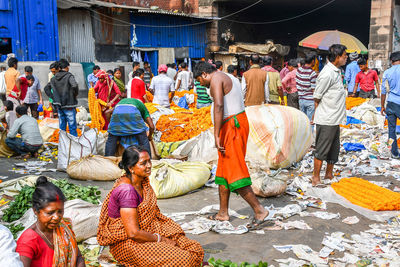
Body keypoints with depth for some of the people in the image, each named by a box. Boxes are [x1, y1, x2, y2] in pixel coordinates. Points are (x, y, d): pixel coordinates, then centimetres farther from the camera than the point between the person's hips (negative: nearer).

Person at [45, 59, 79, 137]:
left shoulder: (54, 78, 10)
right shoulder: (69, 76, -10)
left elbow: (46, 88, 15)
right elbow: (74, 86, -27)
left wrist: (53, 97, 10)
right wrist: (75, 94, -10)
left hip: (59, 106, 6)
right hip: (69, 105, -6)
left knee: (62, 127, 13)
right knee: (72, 127, -3)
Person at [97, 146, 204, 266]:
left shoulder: (143, 181, 3)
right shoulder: (126, 191, -25)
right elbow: (133, 233, -25)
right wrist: (160, 239, -13)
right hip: (126, 242, -9)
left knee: (196, 250, -4)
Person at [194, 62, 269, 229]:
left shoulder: (216, 79, -9)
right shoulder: (227, 79, 23)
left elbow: (219, 105, -24)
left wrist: (216, 135, -27)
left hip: (231, 126, -10)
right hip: (237, 123, 10)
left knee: (233, 171, -9)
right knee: (223, 170, 15)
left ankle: (259, 210, -5)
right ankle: (223, 213, 23)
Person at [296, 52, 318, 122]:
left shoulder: (299, 70, 2)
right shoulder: (312, 73, -15)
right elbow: (314, 90, -14)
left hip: (301, 99, 6)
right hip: (310, 100, -6)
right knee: (310, 121, 0)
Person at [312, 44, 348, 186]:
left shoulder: (336, 71, 12)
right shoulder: (327, 74, -18)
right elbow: (317, 97, -14)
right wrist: (318, 115, -6)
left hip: (335, 119, 10)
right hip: (326, 121, -9)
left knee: (334, 148, 17)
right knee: (321, 150, -1)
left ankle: (329, 174, 29)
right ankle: (316, 178, 9)